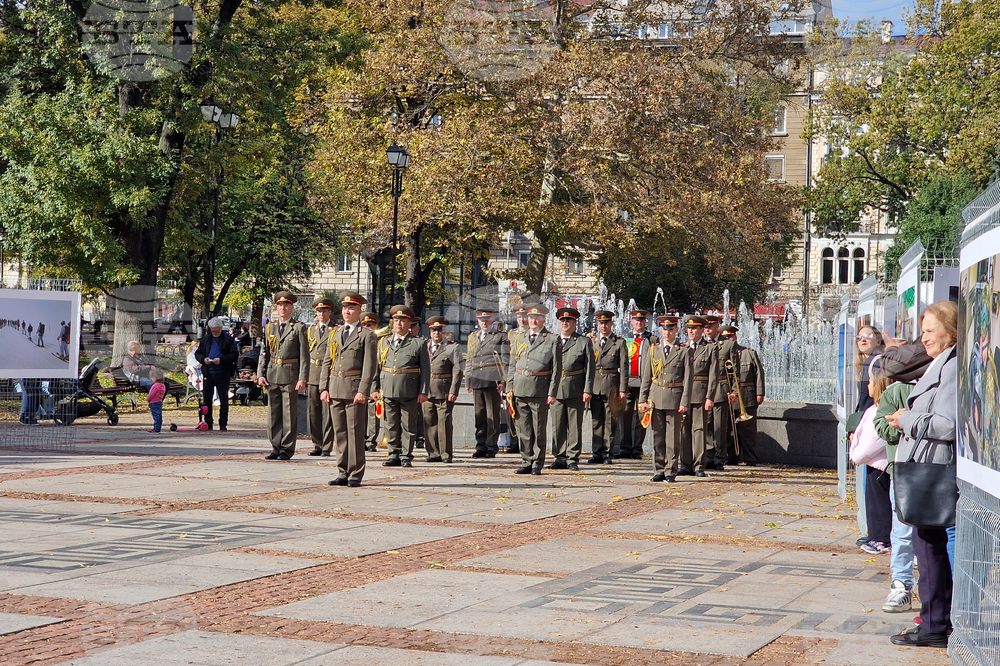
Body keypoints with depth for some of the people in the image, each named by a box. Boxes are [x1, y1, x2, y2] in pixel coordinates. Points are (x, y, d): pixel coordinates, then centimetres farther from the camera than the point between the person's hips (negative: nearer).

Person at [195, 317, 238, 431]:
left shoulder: (228, 339, 1)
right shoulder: (206, 339, 12)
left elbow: (234, 355, -4)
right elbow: (197, 353, 17)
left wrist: (221, 360, -17)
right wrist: (203, 359, -6)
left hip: (223, 374, -3)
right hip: (208, 373, 3)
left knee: (224, 400, 0)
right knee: (207, 399, 5)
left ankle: (223, 424, 7)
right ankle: (208, 423, 14)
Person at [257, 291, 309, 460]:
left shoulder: (299, 328, 0)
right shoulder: (270, 327, 13)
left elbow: (304, 356, -4)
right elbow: (264, 353, 14)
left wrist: (302, 378, -11)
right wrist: (260, 374, 4)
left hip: (290, 376, -4)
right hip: (272, 375, 4)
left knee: (289, 414, -1)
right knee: (273, 413, 7)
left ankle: (287, 448, 5)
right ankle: (276, 447, 15)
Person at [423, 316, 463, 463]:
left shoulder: (452, 347, 4)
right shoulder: (424, 346, 16)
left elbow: (457, 371, -1)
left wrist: (453, 391, -10)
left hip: (445, 391, -4)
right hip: (427, 391, 4)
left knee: (444, 422, -6)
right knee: (429, 422, 4)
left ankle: (446, 454, 1)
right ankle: (434, 453, 10)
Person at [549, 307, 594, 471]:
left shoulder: (584, 342, 7)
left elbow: (589, 368, 2)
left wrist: (587, 390, -7)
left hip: (576, 390, -3)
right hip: (555, 390, 3)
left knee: (575, 426, 0)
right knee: (557, 426, 4)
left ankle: (572, 459, 5)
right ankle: (560, 458, 12)